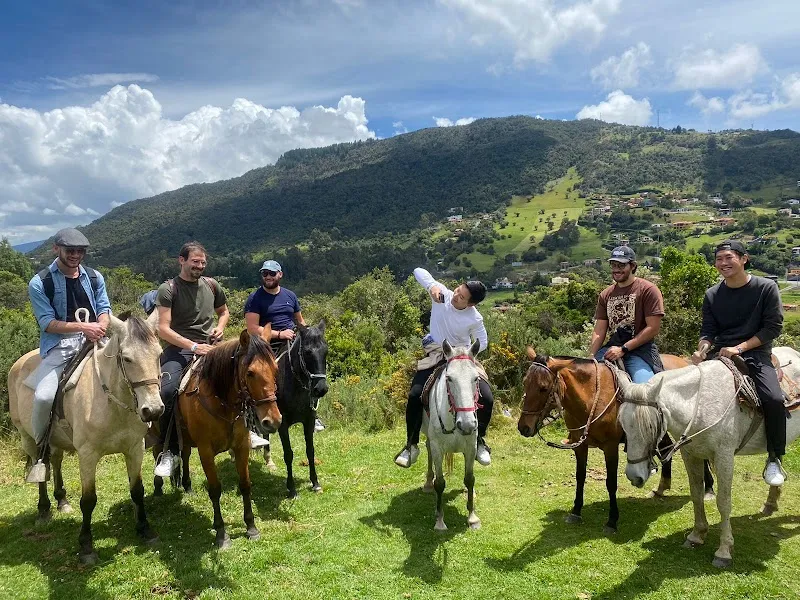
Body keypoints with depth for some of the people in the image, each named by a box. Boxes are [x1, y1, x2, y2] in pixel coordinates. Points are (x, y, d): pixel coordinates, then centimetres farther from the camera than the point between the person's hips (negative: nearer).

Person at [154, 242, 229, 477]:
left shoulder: (211, 285, 12)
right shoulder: (168, 289, -2)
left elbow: (223, 311, 29)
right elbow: (163, 329, -10)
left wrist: (220, 327, 6)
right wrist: (193, 346, -19)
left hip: (210, 346, 5)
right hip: (179, 348, -4)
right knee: (168, 391, -28)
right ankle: (168, 450, -11)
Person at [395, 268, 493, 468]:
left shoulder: (475, 318, -15)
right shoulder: (443, 295, -15)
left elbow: (482, 342, 1)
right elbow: (419, 271, -11)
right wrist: (432, 286, -29)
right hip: (435, 355, 0)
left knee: (487, 398, -14)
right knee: (415, 395, -19)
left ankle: (479, 440, 12)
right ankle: (411, 446, -4)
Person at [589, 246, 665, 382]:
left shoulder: (648, 289, -2)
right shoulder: (605, 295, 14)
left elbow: (653, 328, -9)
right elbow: (599, 332, 9)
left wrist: (623, 349, -15)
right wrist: (591, 357, -8)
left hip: (640, 349, -5)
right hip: (612, 347, 5)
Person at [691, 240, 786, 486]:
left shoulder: (766, 288, -3)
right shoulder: (712, 295, 6)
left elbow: (773, 327, -6)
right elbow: (708, 332, 4)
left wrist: (740, 348, -15)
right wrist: (702, 350, -18)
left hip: (756, 354, -3)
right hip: (721, 355, 3)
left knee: (773, 399, -27)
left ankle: (775, 459, -4)